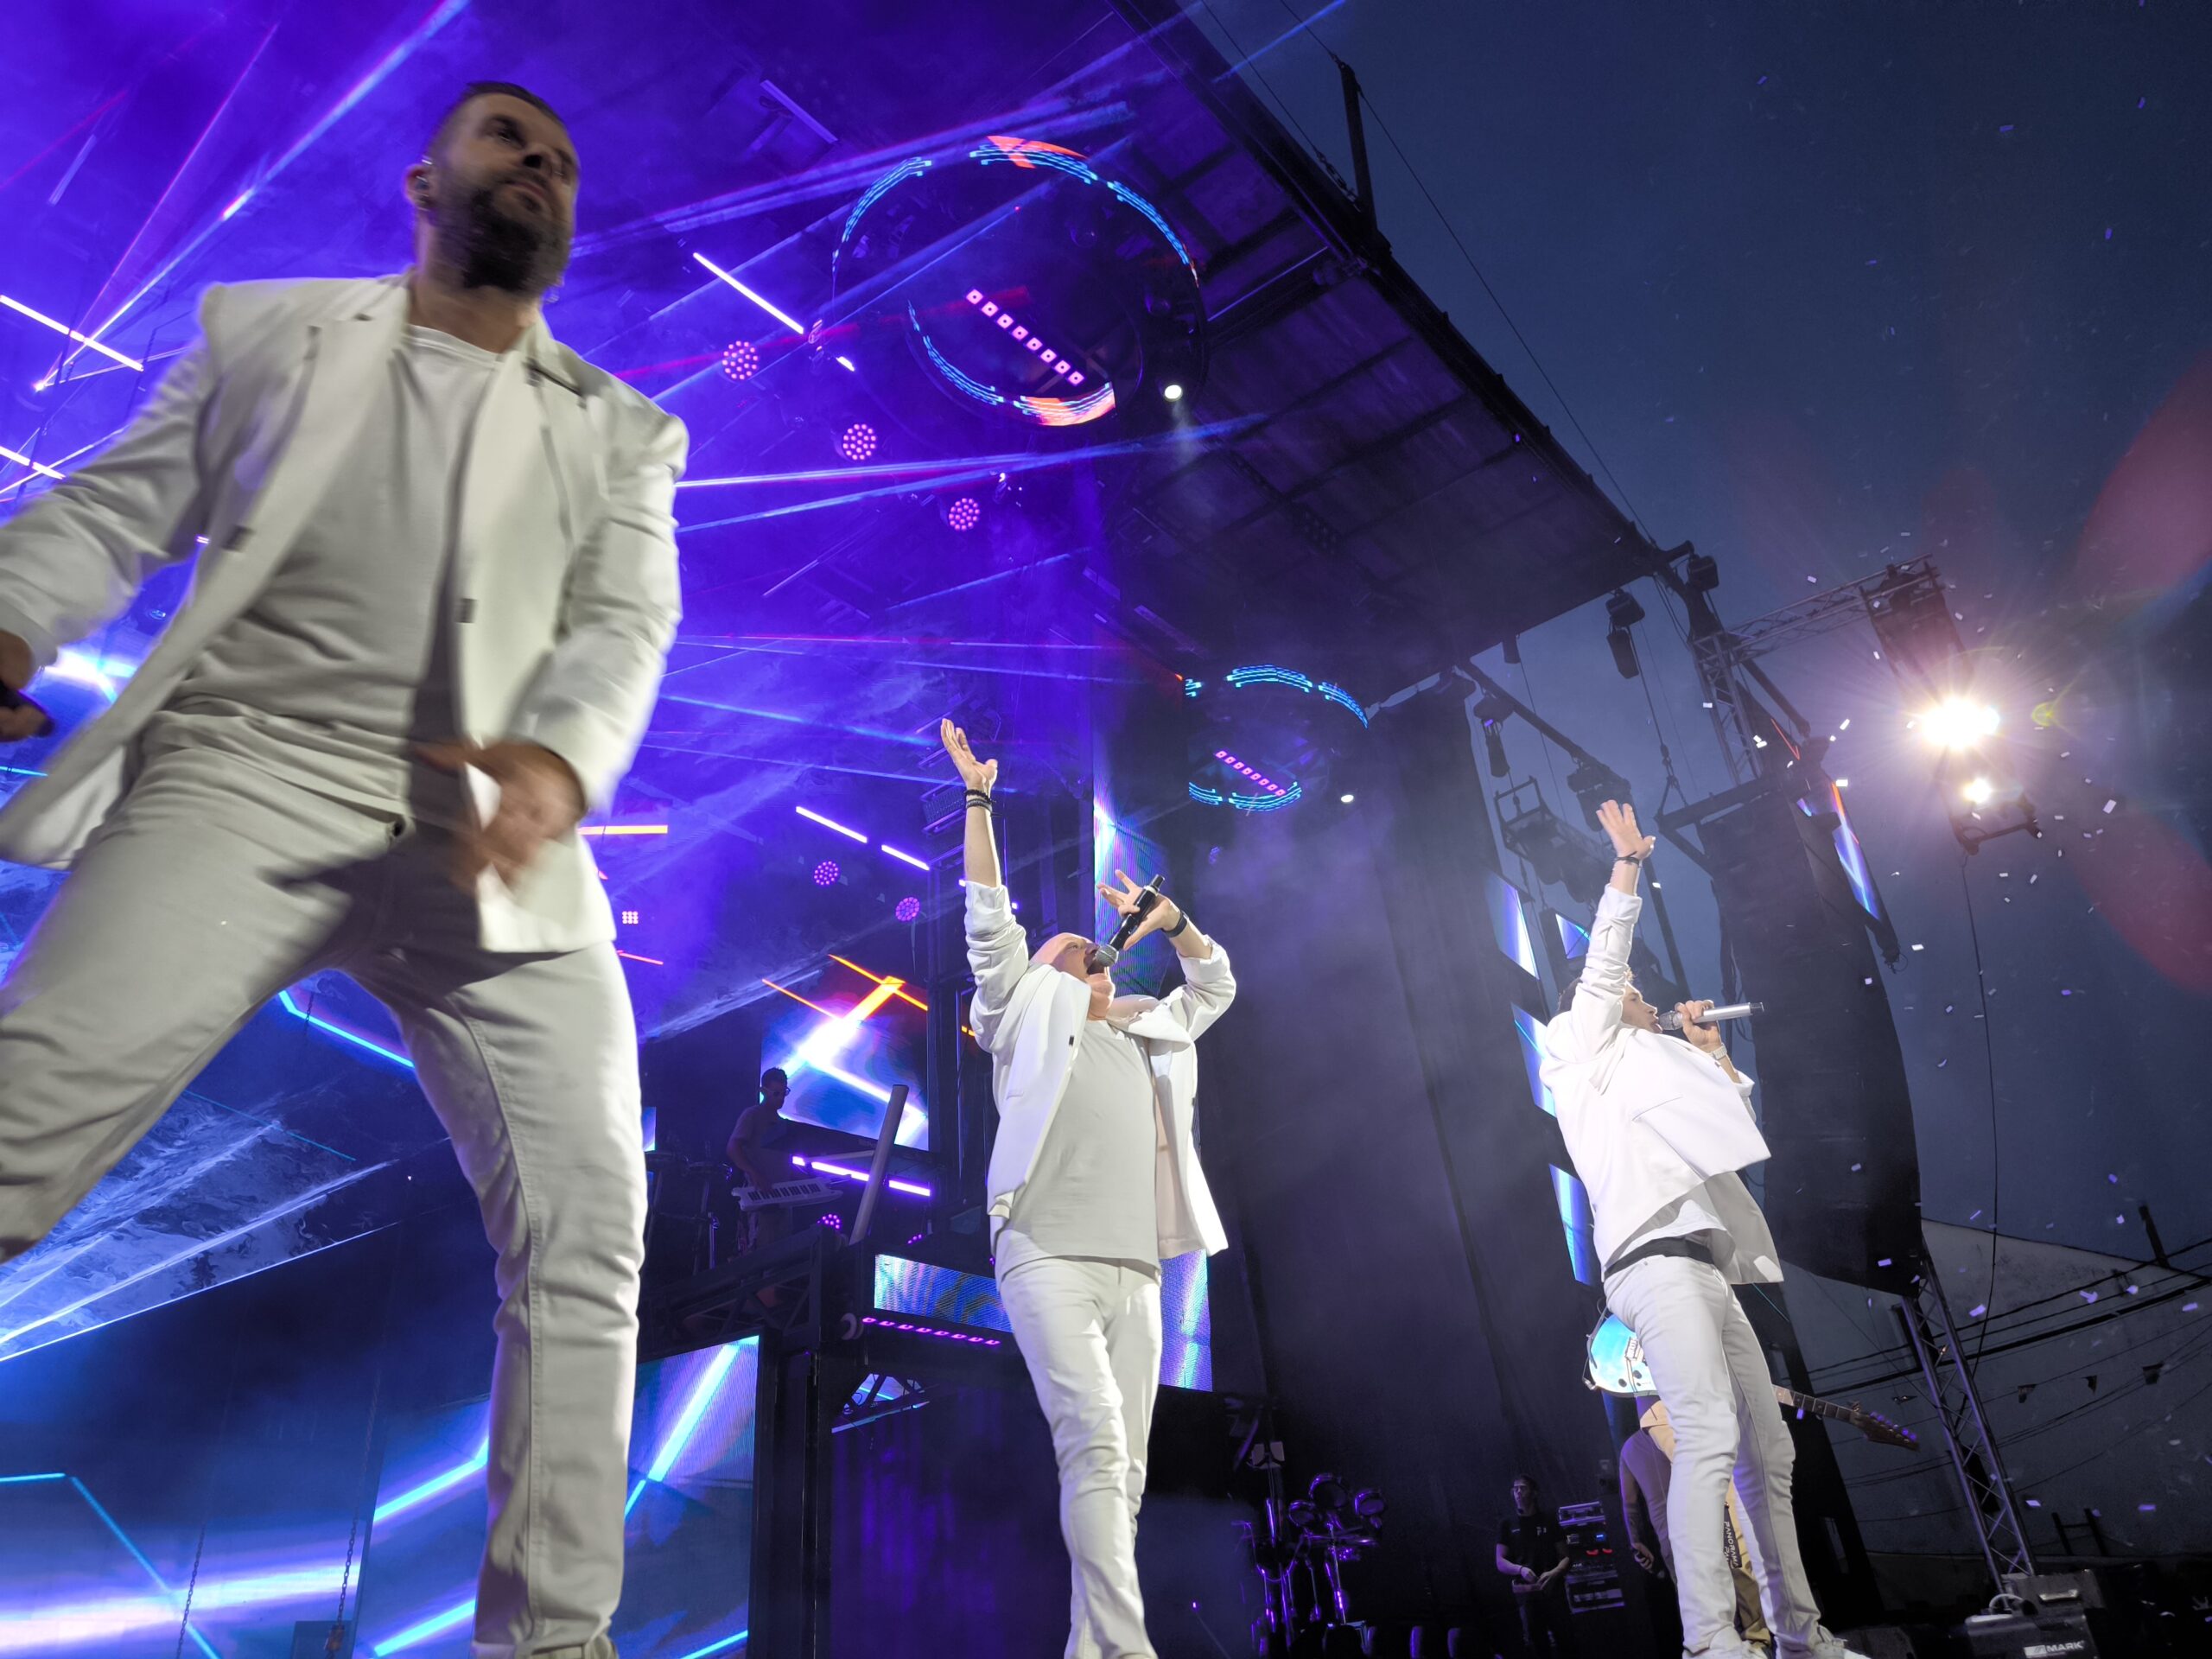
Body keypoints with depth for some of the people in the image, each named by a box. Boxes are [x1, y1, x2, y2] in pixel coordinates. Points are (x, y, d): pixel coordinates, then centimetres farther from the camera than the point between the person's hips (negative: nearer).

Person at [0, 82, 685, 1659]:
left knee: (588, 1228, -10)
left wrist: (559, 760, -19)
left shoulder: (621, 432, 19)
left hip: (491, 835, 1)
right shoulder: (263, 331, 20)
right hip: (246, 776, 0)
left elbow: (626, 621, 3)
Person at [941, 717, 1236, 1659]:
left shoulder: (1148, 1030, 26)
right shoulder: (1033, 1015, 14)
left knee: (1122, 1469, 2)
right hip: (1049, 1258, -5)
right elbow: (989, 923, 8)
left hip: (1135, 1273, 5)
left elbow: (1216, 983, 35)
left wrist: (1164, 918, 19)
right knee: (1094, 1445, -19)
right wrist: (978, 800, 5)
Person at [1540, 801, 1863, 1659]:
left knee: (1768, 1451, 6)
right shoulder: (1590, 1052, 12)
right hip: (1658, 1259, -10)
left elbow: (1742, 1127, 37)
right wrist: (1628, 863, 3)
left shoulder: (1647, 1072, 33)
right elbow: (1603, 961, 1)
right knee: (1710, 1438, -23)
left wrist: (1713, 1052, 32)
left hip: (1705, 1272, 10)